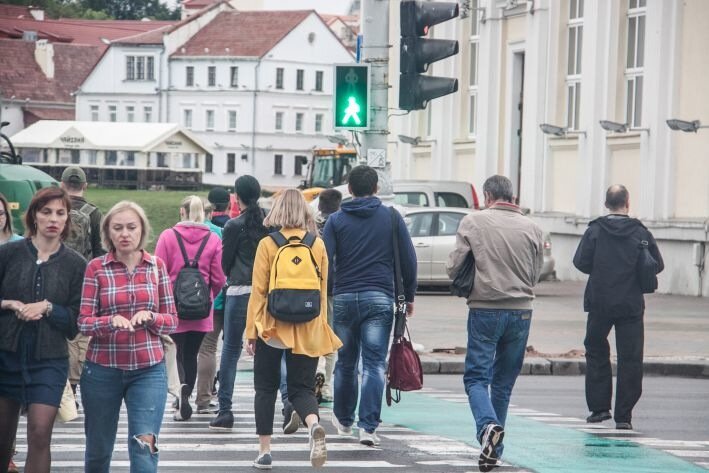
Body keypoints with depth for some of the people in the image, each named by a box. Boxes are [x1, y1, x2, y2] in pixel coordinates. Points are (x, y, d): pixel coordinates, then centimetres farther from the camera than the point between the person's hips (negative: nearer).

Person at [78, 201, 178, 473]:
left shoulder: (157, 266, 4)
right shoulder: (96, 268, -1)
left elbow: (172, 320, 6)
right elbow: (84, 322, -6)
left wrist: (149, 317, -15)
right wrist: (112, 321, -25)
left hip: (148, 369, 0)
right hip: (103, 369, 0)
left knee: (144, 445, -13)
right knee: (98, 449, 11)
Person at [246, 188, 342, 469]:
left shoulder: (268, 245, -6)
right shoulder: (318, 245, 2)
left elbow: (258, 291, -5)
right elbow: (323, 291, 6)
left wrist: (251, 331, 0)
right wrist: (321, 326, 16)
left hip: (272, 327, -2)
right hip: (307, 329, 2)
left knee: (266, 388, 12)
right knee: (301, 388, 7)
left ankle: (264, 451, 11)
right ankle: (314, 424, -24)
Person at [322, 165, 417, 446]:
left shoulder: (337, 220, 2)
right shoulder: (391, 218, 3)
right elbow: (408, 260, 3)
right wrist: (409, 296, 13)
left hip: (343, 298, 1)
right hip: (379, 298, -1)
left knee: (345, 362, 16)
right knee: (374, 364, -4)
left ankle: (344, 420, 30)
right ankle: (368, 426, -15)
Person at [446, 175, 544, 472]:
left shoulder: (473, 222, -4)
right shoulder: (531, 228, 3)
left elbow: (453, 267, -4)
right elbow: (536, 274, 9)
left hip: (484, 311, -3)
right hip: (521, 312, 3)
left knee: (476, 376, 2)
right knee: (504, 381, 12)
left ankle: (488, 426, -25)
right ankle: (493, 449, 16)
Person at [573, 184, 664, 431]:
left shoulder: (595, 231, -4)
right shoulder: (641, 232, -1)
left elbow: (580, 261, -8)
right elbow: (657, 265, -1)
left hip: (599, 302, 0)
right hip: (631, 305, 0)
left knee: (596, 351, 15)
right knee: (630, 359, 3)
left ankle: (599, 407, 11)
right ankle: (623, 416, 1)